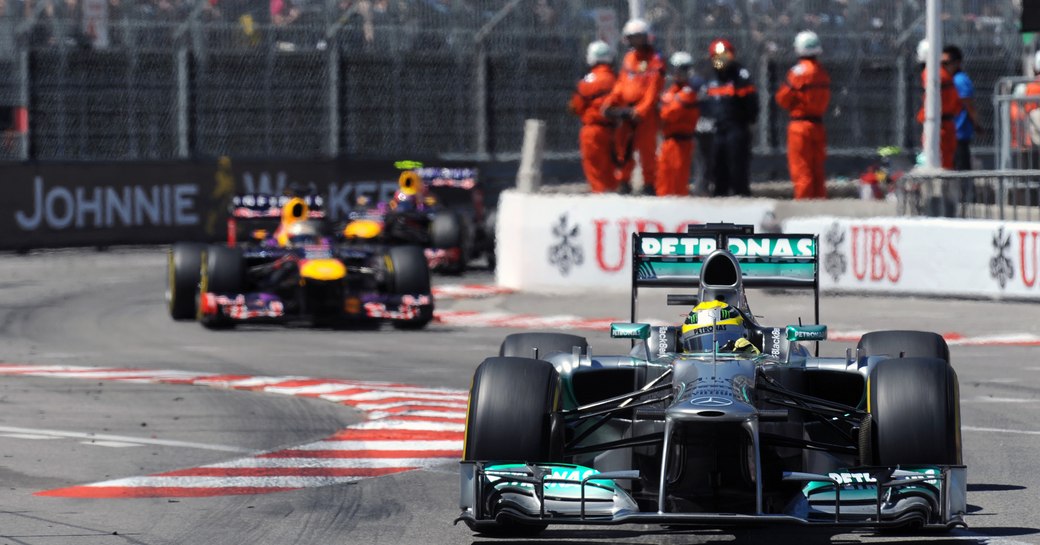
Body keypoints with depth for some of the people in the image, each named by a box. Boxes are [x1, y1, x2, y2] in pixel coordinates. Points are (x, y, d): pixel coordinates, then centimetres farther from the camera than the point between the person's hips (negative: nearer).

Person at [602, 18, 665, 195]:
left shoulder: (654, 61, -6)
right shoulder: (628, 58, 16)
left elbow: (653, 90, -12)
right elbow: (621, 84, 17)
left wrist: (640, 111, -20)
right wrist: (610, 102, 1)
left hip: (646, 112, -6)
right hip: (627, 111, 6)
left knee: (647, 149, -2)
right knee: (622, 147, 4)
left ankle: (649, 184, 5)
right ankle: (623, 181, 13)